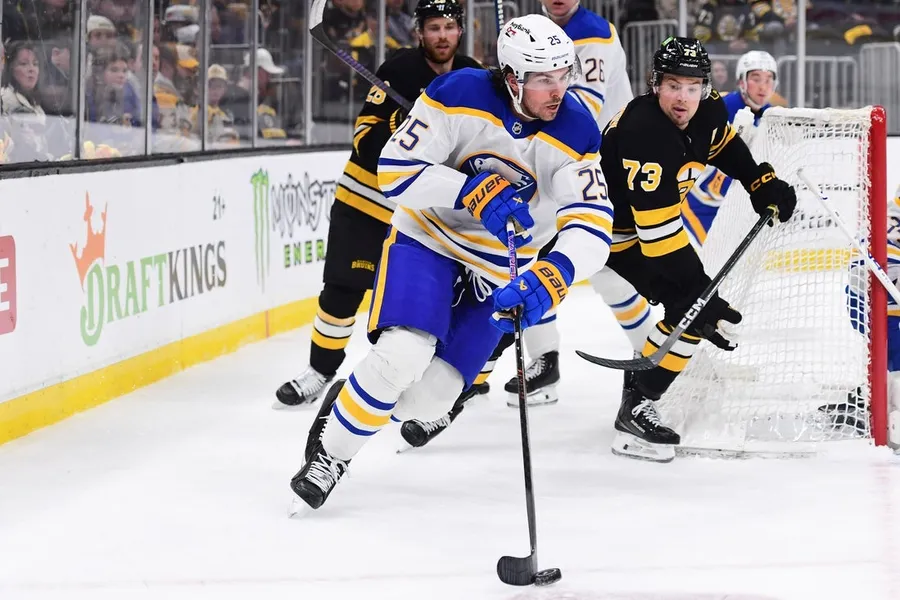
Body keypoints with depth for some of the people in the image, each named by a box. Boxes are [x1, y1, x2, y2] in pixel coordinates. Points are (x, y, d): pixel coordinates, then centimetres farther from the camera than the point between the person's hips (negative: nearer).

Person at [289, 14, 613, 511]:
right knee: (403, 355, -25)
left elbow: (593, 226, -25)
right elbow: (394, 171, -23)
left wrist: (553, 276, -44)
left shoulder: (576, 132, -18)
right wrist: (472, 192, -36)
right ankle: (330, 452, -4)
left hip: (500, 268, 3)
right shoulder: (458, 96, -22)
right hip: (428, 235, -3)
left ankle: (350, 402, 26)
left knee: (429, 398, -6)